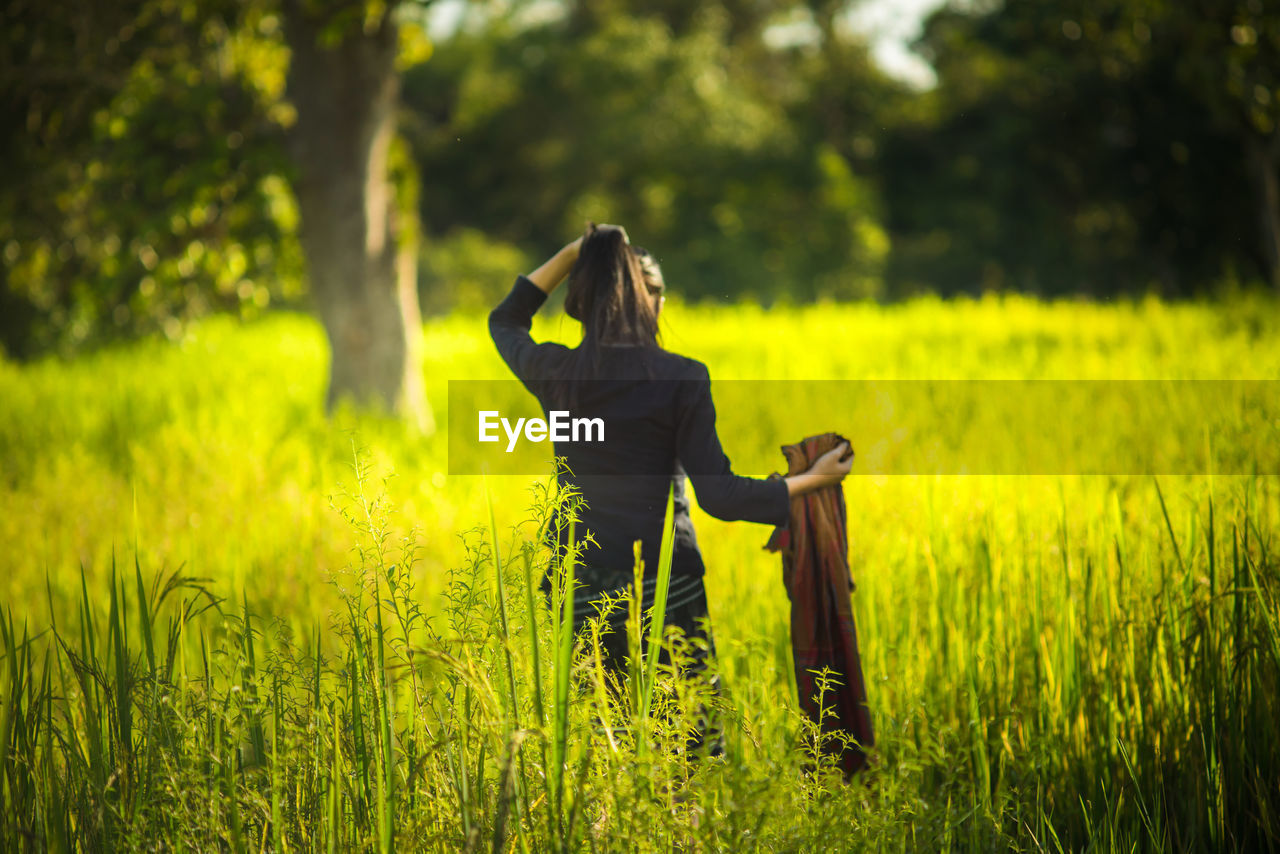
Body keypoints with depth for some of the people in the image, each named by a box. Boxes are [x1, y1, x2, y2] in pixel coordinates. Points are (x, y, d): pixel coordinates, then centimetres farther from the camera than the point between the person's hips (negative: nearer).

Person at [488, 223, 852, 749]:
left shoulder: (556, 374, 2)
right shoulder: (682, 379, -6)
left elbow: (505, 321, 25)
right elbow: (718, 495, -9)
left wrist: (571, 254, 20)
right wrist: (812, 480, 1)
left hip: (579, 587, 3)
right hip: (664, 587, -3)